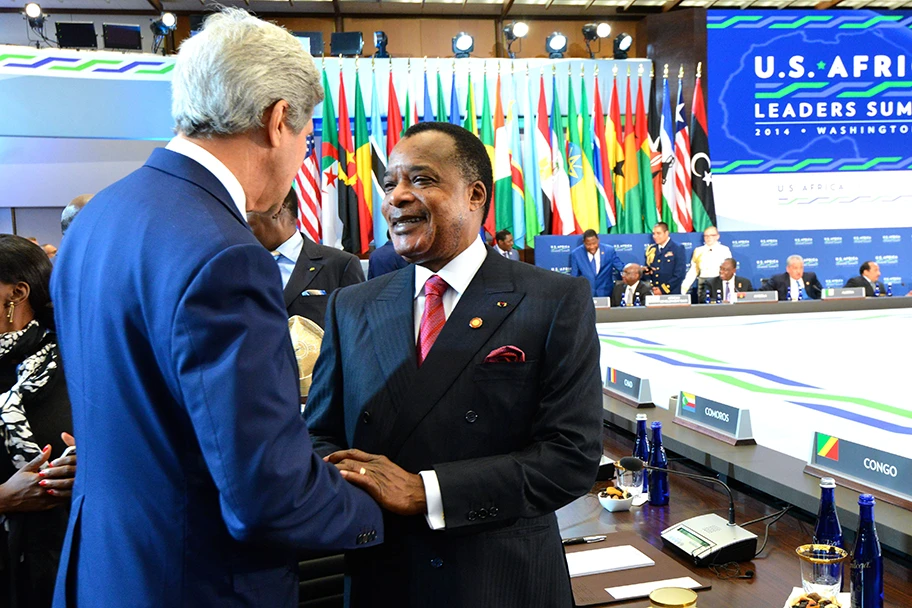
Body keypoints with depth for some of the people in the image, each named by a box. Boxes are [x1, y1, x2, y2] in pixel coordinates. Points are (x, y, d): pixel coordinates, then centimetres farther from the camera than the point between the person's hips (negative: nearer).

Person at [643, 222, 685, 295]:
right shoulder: (651, 250, 12)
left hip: (671, 294, -4)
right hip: (653, 294, 4)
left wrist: (663, 289, -13)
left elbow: (679, 274, -9)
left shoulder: (678, 249, -2)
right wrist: (646, 271, -5)